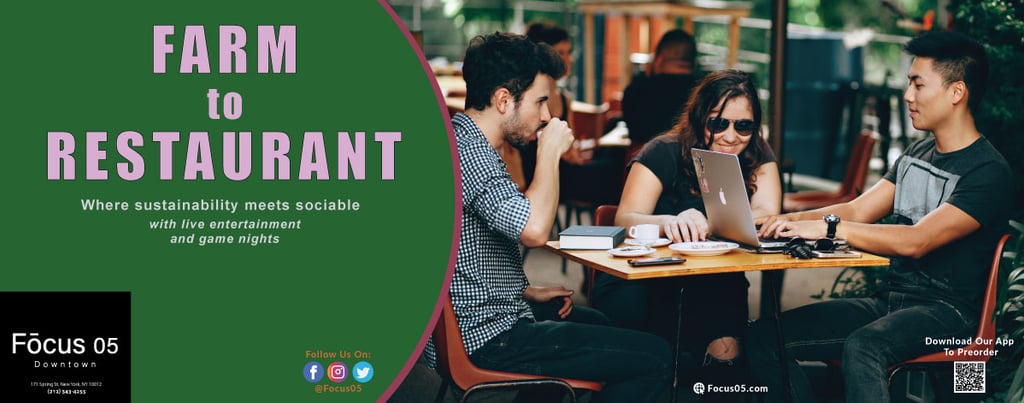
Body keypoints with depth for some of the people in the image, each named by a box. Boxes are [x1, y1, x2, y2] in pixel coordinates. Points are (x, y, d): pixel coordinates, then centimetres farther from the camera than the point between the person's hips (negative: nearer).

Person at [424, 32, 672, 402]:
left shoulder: (460, 139, 14)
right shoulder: (467, 150, -20)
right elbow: (534, 229, -33)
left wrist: (526, 291, 17)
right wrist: (550, 152, -19)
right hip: (486, 340, -11)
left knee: (598, 323, 29)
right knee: (653, 358, -12)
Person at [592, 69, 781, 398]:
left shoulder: (758, 157, 3)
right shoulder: (665, 153, -7)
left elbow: (766, 215, -13)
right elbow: (625, 220, -19)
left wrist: (705, 225, -33)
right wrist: (669, 222, -42)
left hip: (714, 287, 2)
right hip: (643, 282, -2)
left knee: (724, 344, -30)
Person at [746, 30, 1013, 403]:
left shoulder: (989, 173, -12)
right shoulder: (916, 154, 16)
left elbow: (916, 242, -23)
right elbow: (857, 211, 12)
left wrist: (828, 227, -26)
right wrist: (787, 221, -5)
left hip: (946, 310, -8)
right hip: (889, 300, 8)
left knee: (861, 347, -39)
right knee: (765, 337, -9)